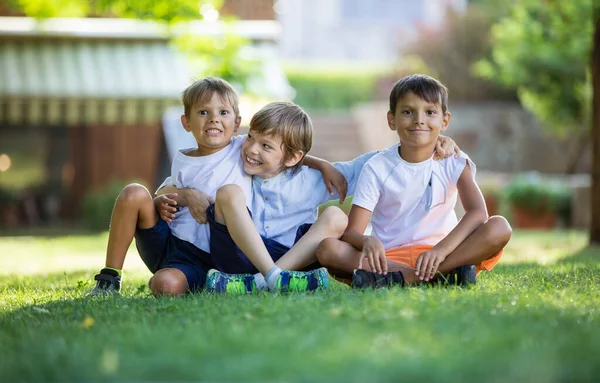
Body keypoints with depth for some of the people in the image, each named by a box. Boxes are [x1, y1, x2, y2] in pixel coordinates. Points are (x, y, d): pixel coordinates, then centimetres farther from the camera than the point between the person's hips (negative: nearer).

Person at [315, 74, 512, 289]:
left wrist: (440, 250, -32)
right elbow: (351, 233, -8)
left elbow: (477, 212, -16)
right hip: (391, 257, 0)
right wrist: (368, 241, -34)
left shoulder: (454, 162, 1)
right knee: (327, 249, -27)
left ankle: (400, 278, -32)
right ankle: (439, 276, -34)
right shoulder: (377, 168, -1)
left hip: (442, 254, 1)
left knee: (499, 227, -25)